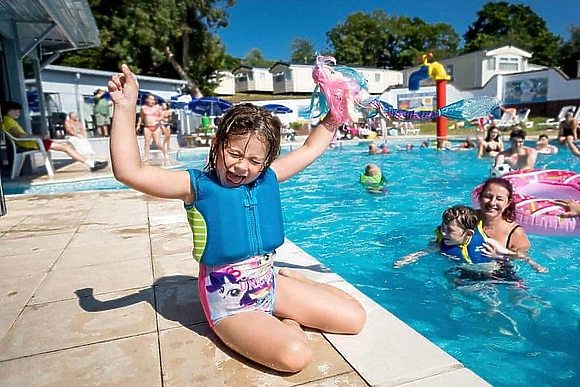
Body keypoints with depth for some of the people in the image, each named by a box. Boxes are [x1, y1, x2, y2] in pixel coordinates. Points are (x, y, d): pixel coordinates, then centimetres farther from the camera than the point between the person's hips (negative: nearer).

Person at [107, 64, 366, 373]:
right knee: (294, 355, -32)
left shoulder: (268, 178, 1)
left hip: (270, 284, 6)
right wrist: (126, 108, -27)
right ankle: (287, 323, 3)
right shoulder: (198, 186, -13)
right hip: (229, 304, -5)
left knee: (355, 318, 5)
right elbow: (130, 172, -24)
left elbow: (311, 149, 13)